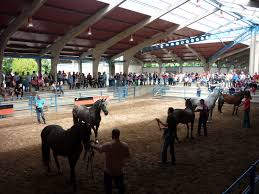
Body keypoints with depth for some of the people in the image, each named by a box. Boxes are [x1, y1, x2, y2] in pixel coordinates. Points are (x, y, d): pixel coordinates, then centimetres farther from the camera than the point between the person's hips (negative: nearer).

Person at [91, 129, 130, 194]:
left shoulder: (107, 145, -25)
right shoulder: (125, 145, -17)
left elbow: (99, 148, -5)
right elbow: (127, 155, 0)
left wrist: (93, 145, 16)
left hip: (109, 171, -2)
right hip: (119, 171, 2)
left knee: (108, 187, 19)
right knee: (120, 185, 24)